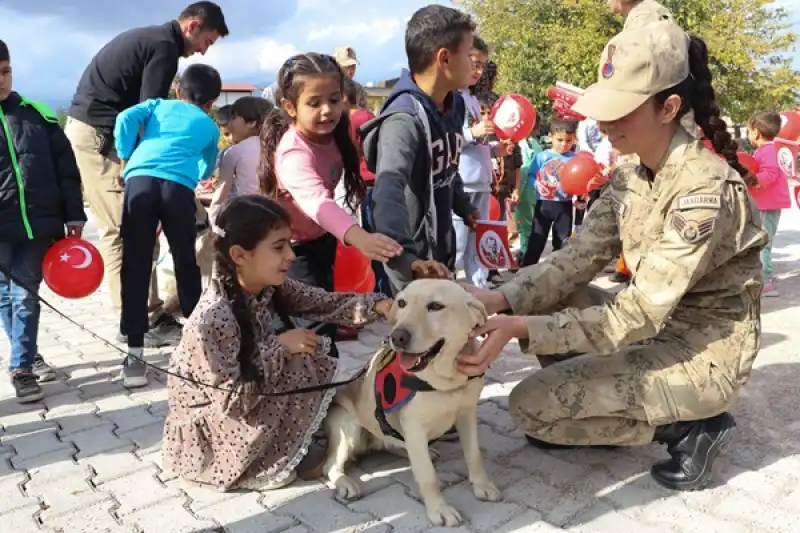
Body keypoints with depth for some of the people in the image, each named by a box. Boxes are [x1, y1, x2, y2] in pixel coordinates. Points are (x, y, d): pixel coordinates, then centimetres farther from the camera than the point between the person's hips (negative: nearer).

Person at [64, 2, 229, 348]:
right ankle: (146, 321, -3)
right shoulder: (164, 47, -11)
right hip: (100, 133, -10)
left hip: (87, 128, 10)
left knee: (117, 229, 10)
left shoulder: (148, 37, 20)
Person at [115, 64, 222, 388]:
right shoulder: (209, 126, 28)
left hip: (140, 179, 0)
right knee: (186, 263, 15)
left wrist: (124, 160, 18)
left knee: (135, 267, 1)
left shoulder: (158, 105, 28)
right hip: (179, 187, 0)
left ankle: (135, 352, -1)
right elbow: (207, 170, 37)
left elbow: (126, 119, 10)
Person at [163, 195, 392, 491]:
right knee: (299, 366, -24)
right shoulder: (213, 318, -33)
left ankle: (289, 446, 2)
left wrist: (379, 305, -27)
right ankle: (274, 463, -4)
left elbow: (326, 303, -12)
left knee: (322, 351, -3)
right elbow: (233, 401, -31)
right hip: (207, 424, -8)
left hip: (251, 397, 8)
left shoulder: (273, 287, -11)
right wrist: (278, 347, -32)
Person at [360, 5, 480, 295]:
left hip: (442, 247, 8)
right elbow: (389, 188, -42)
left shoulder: (454, 104, 1)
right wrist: (405, 257, -55)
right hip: (414, 264, -8)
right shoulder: (405, 119, -27)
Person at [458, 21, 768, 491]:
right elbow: (578, 258, -5)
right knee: (542, 300, -3)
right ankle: (586, 409, 11)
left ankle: (690, 428, 1)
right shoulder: (630, 175, -1)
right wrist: (502, 299, -21)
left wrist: (519, 327, -35)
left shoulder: (706, 189, -27)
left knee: (530, 405, -12)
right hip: (659, 326, 8)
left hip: (705, 354, -8)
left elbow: (638, 315, -29)